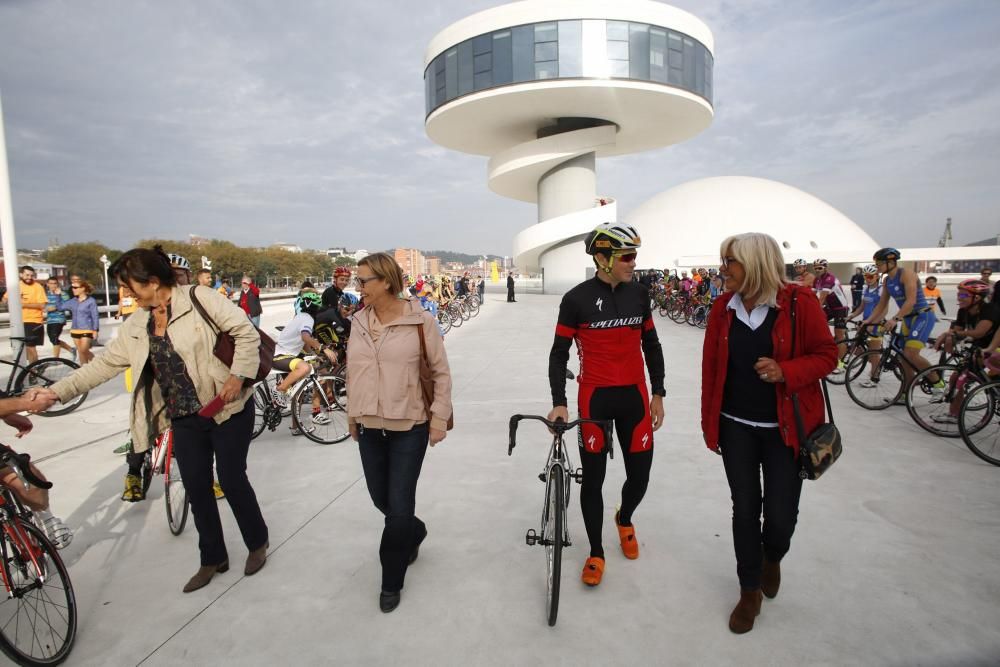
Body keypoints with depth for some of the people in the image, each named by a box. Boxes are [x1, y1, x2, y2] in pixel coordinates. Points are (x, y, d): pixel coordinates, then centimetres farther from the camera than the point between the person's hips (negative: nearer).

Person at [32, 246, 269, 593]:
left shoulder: (200, 298, -11)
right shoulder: (136, 326, 8)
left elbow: (246, 332, -13)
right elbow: (103, 365, 12)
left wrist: (238, 375, -21)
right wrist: (56, 391, 6)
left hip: (228, 410, -6)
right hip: (184, 420, 6)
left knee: (232, 480, 2)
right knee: (197, 489, 10)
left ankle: (258, 543, 26)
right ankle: (213, 558, 29)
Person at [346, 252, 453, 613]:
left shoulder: (420, 320, -10)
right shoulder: (359, 322, 4)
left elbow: (441, 372, -5)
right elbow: (352, 372, 14)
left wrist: (439, 417, -7)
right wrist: (353, 415, 17)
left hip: (409, 427, -5)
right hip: (369, 428, 5)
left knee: (399, 507, 0)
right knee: (381, 499, 16)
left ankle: (391, 582, 22)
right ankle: (414, 532, 48)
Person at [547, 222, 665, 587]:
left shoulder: (639, 294, 3)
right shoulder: (577, 299, -9)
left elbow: (651, 345, 12)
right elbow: (559, 353, -4)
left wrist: (658, 394, 11)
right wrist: (559, 402, -12)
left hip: (634, 397, 3)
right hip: (594, 398, -3)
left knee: (639, 475, 8)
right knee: (593, 478, 6)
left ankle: (624, 519, 43)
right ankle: (596, 553, 26)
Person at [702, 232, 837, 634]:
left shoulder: (799, 302, -11)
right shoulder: (723, 307, -1)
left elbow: (826, 355, -5)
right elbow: (711, 366, 4)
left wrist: (786, 371, -24)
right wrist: (709, 421, 6)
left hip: (786, 428, -2)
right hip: (736, 427, 3)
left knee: (781, 515, 3)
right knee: (744, 508, 10)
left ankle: (772, 557, 40)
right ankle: (750, 590, 31)